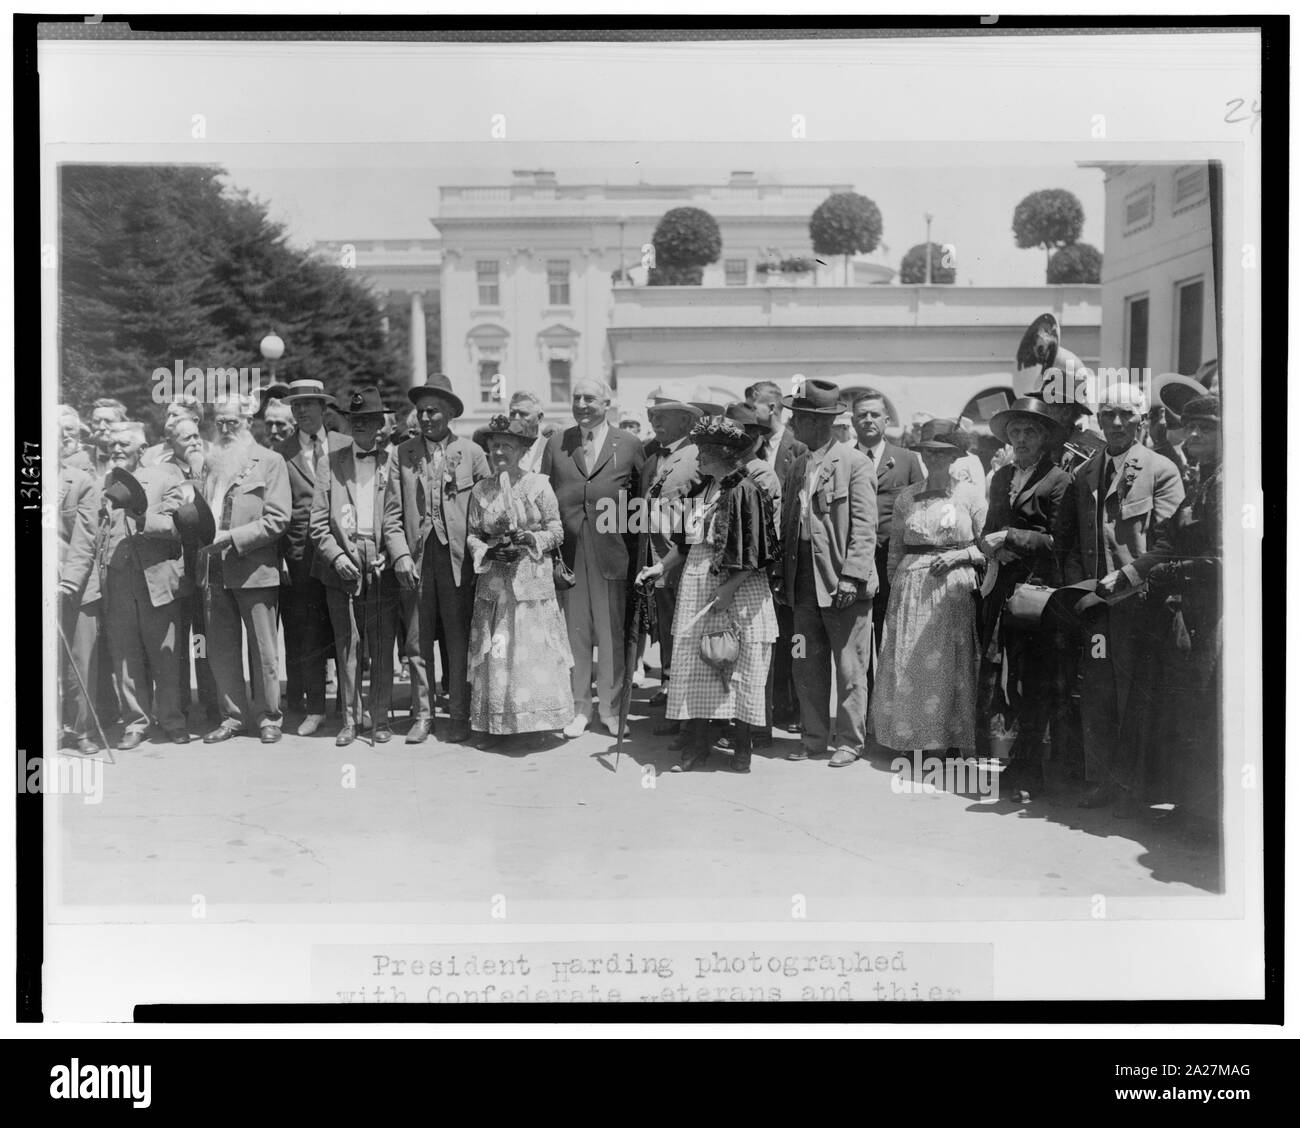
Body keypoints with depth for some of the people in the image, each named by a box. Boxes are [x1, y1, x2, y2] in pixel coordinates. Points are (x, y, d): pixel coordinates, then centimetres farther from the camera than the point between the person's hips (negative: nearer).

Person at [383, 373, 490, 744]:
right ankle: (423, 713, 15)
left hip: (457, 558, -1)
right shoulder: (403, 454, 7)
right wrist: (401, 555, -6)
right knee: (418, 639, 4)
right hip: (416, 559, 2)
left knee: (459, 640, 2)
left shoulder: (471, 453, 3)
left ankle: (459, 716, 12)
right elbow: (392, 514, 6)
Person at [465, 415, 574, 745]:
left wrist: (528, 539, -15)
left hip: (533, 581, -2)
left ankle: (538, 719, 10)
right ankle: (491, 724, 11)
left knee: (533, 651, -2)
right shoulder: (481, 490, 7)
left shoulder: (538, 485, -1)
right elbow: (472, 535, 10)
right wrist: (489, 552, -9)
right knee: (493, 652, 2)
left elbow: (556, 532, 1)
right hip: (493, 584, 2)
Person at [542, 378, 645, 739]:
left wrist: (638, 554, -1)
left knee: (612, 637, 5)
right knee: (574, 635, 7)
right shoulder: (556, 444, 10)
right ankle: (578, 709, 18)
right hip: (567, 553, 2)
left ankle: (611, 709, 18)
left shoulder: (628, 446, 4)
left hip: (612, 553, -2)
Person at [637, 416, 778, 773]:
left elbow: (753, 552, -14)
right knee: (693, 666, 7)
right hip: (696, 586, 7)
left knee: (740, 668, 2)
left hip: (737, 589, -7)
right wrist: (661, 567, 8)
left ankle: (743, 746, 13)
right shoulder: (700, 489, 12)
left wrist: (730, 587, -19)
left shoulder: (745, 491, -11)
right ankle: (697, 743, 14)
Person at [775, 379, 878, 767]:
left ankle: (849, 740, 13)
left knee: (849, 666, 2)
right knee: (806, 664, 11)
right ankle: (814, 737, 21)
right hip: (803, 578, 7)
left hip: (841, 579, -7)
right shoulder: (796, 467, 13)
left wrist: (852, 576, -19)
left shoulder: (854, 463, -7)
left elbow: (864, 527, -12)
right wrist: (783, 575, 12)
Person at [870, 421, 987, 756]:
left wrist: (960, 555, -11)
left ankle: (951, 739, 9)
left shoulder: (971, 494, 2)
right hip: (910, 589, 3)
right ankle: (909, 739, 11)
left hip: (953, 589, -3)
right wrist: (895, 585, 6)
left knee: (949, 666, -1)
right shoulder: (906, 498, 11)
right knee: (905, 665, 0)